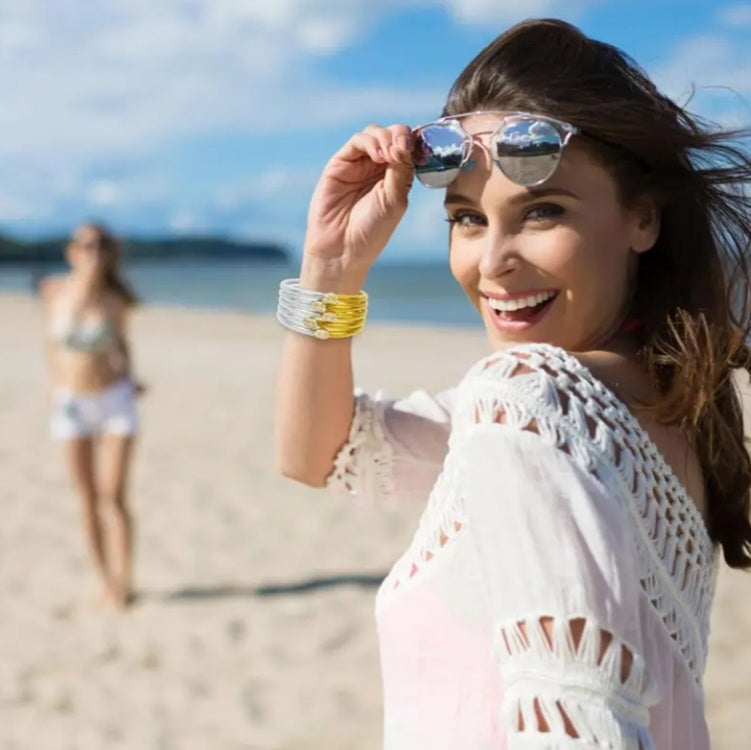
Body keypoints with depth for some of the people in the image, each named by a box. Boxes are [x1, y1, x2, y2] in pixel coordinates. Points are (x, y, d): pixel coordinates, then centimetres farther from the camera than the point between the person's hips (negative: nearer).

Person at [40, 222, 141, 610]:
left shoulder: (115, 301, -9)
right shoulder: (54, 290, -6)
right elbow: (53, 339, 9)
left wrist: (128, 378, -2)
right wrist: (55, 386, 7)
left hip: (115, 402, -2)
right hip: (70, 404, 2)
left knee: (114, 496, -7)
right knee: (88, 498, 7)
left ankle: (123, 582, -1)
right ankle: (106, 581, 16)